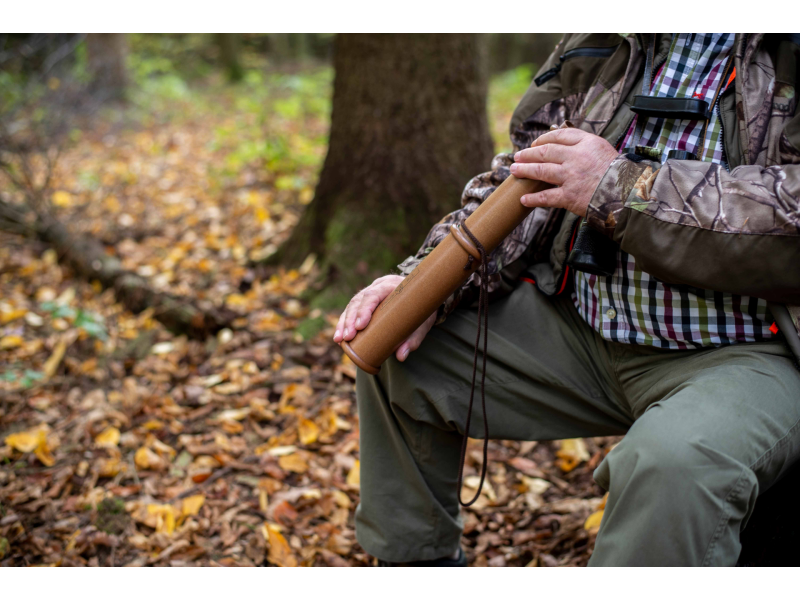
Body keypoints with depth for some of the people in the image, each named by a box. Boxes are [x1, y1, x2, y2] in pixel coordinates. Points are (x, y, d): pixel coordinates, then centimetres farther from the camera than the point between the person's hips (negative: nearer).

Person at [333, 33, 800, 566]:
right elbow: (524, 175, 12)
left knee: (678, 462, -39)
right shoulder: (599, 42, 7)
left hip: (748, 355, -6)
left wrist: (627, 189, -24)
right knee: (393, 351, 4)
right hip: (580, 327, 7)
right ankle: (414, 562, 20)